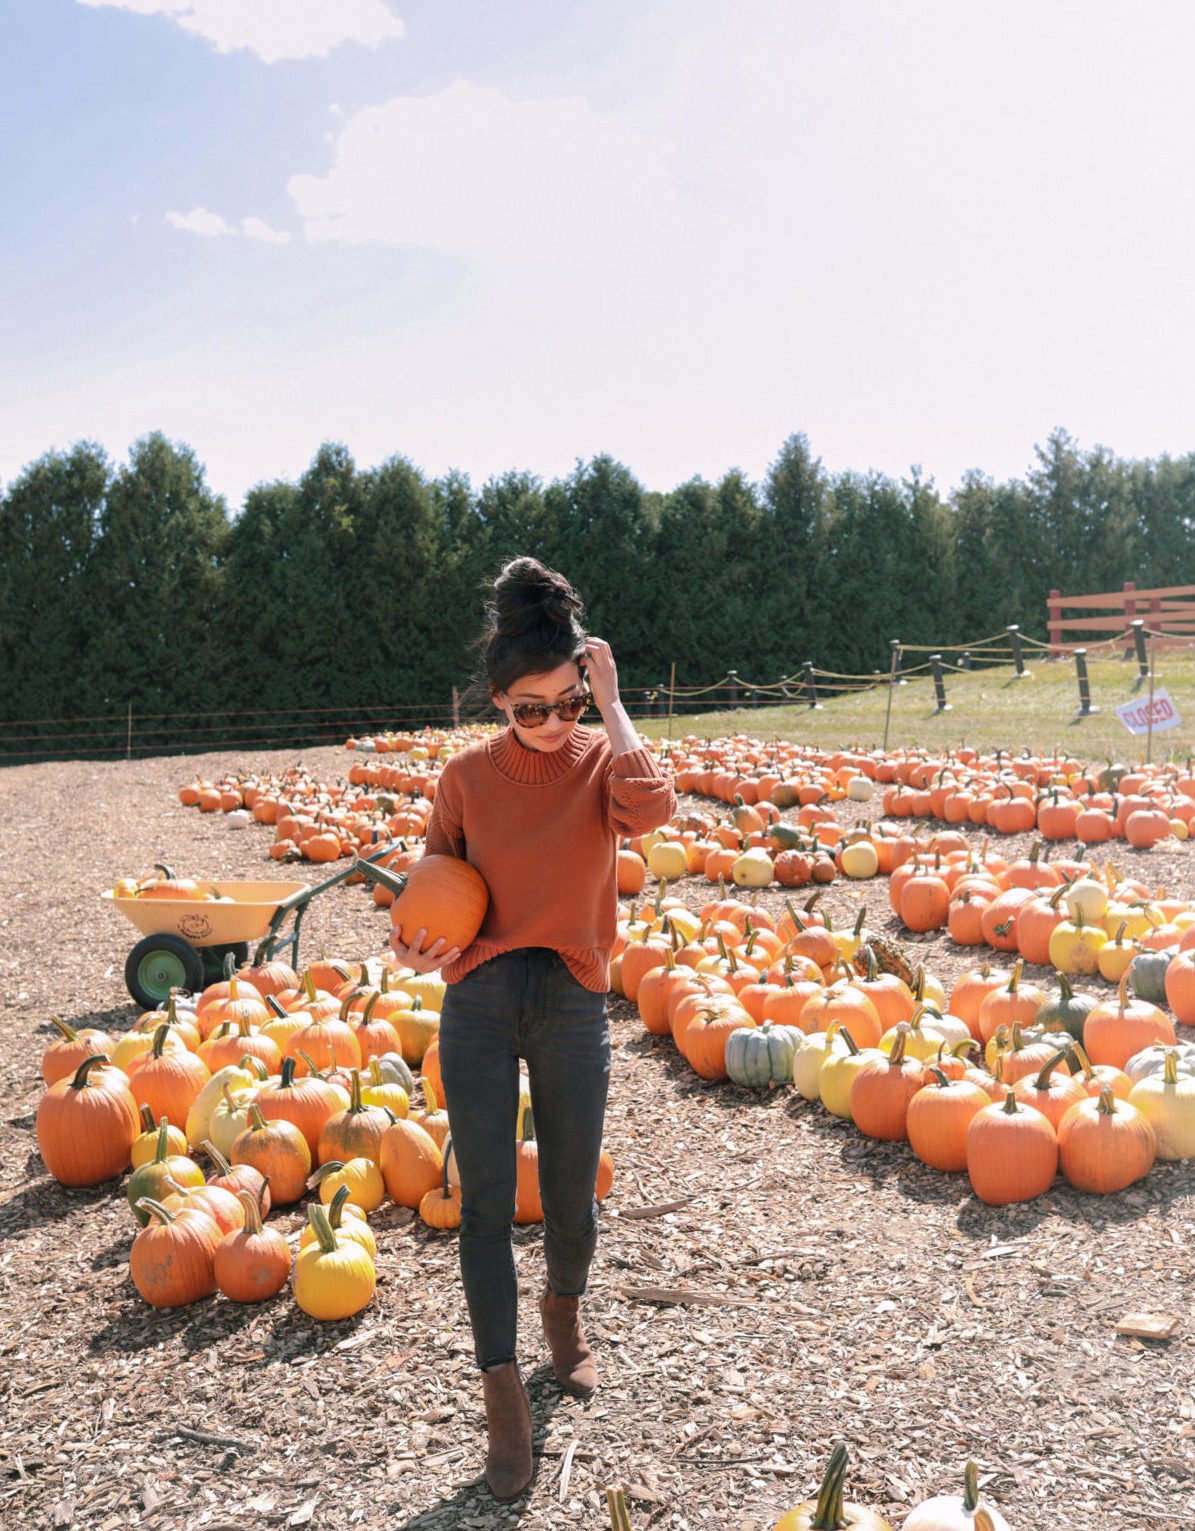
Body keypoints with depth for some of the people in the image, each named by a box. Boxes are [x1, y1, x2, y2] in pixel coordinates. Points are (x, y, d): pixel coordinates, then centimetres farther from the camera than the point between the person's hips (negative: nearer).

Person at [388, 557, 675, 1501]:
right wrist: (417, 947, -10)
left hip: (572, 1005, 0)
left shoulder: (602, 760, -2)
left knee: (572, 1196, 12)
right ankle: (504, 1392, 12)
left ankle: (565, 1308, 44)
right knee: (485, 1202, 0)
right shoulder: (468, 774, 1)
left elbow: (651, 805, -26)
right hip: (478, 1002, 1)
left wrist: (611, 706, -17)